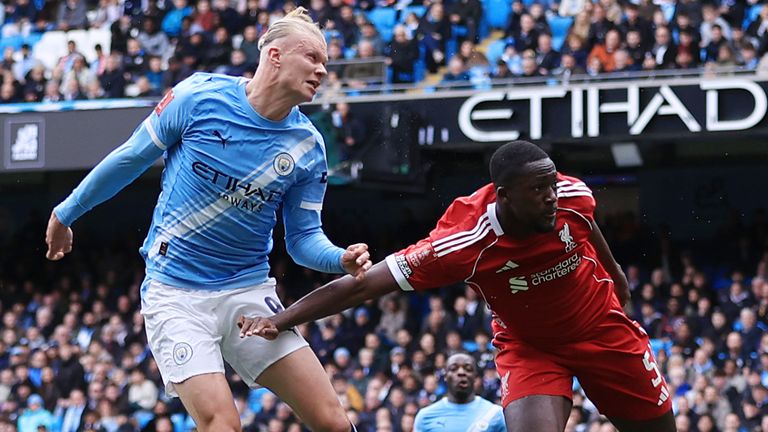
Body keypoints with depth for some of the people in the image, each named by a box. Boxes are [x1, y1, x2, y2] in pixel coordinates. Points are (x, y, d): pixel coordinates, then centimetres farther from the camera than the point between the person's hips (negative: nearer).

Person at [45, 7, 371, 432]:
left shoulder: (308, 146, 0)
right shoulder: (200, 97, -10)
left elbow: (303, 237, 6)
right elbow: (131, 158, 4)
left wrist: (341, 258, -16)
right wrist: (67, 212, 15)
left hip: (249, 291, 4)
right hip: (176, 296, -4)